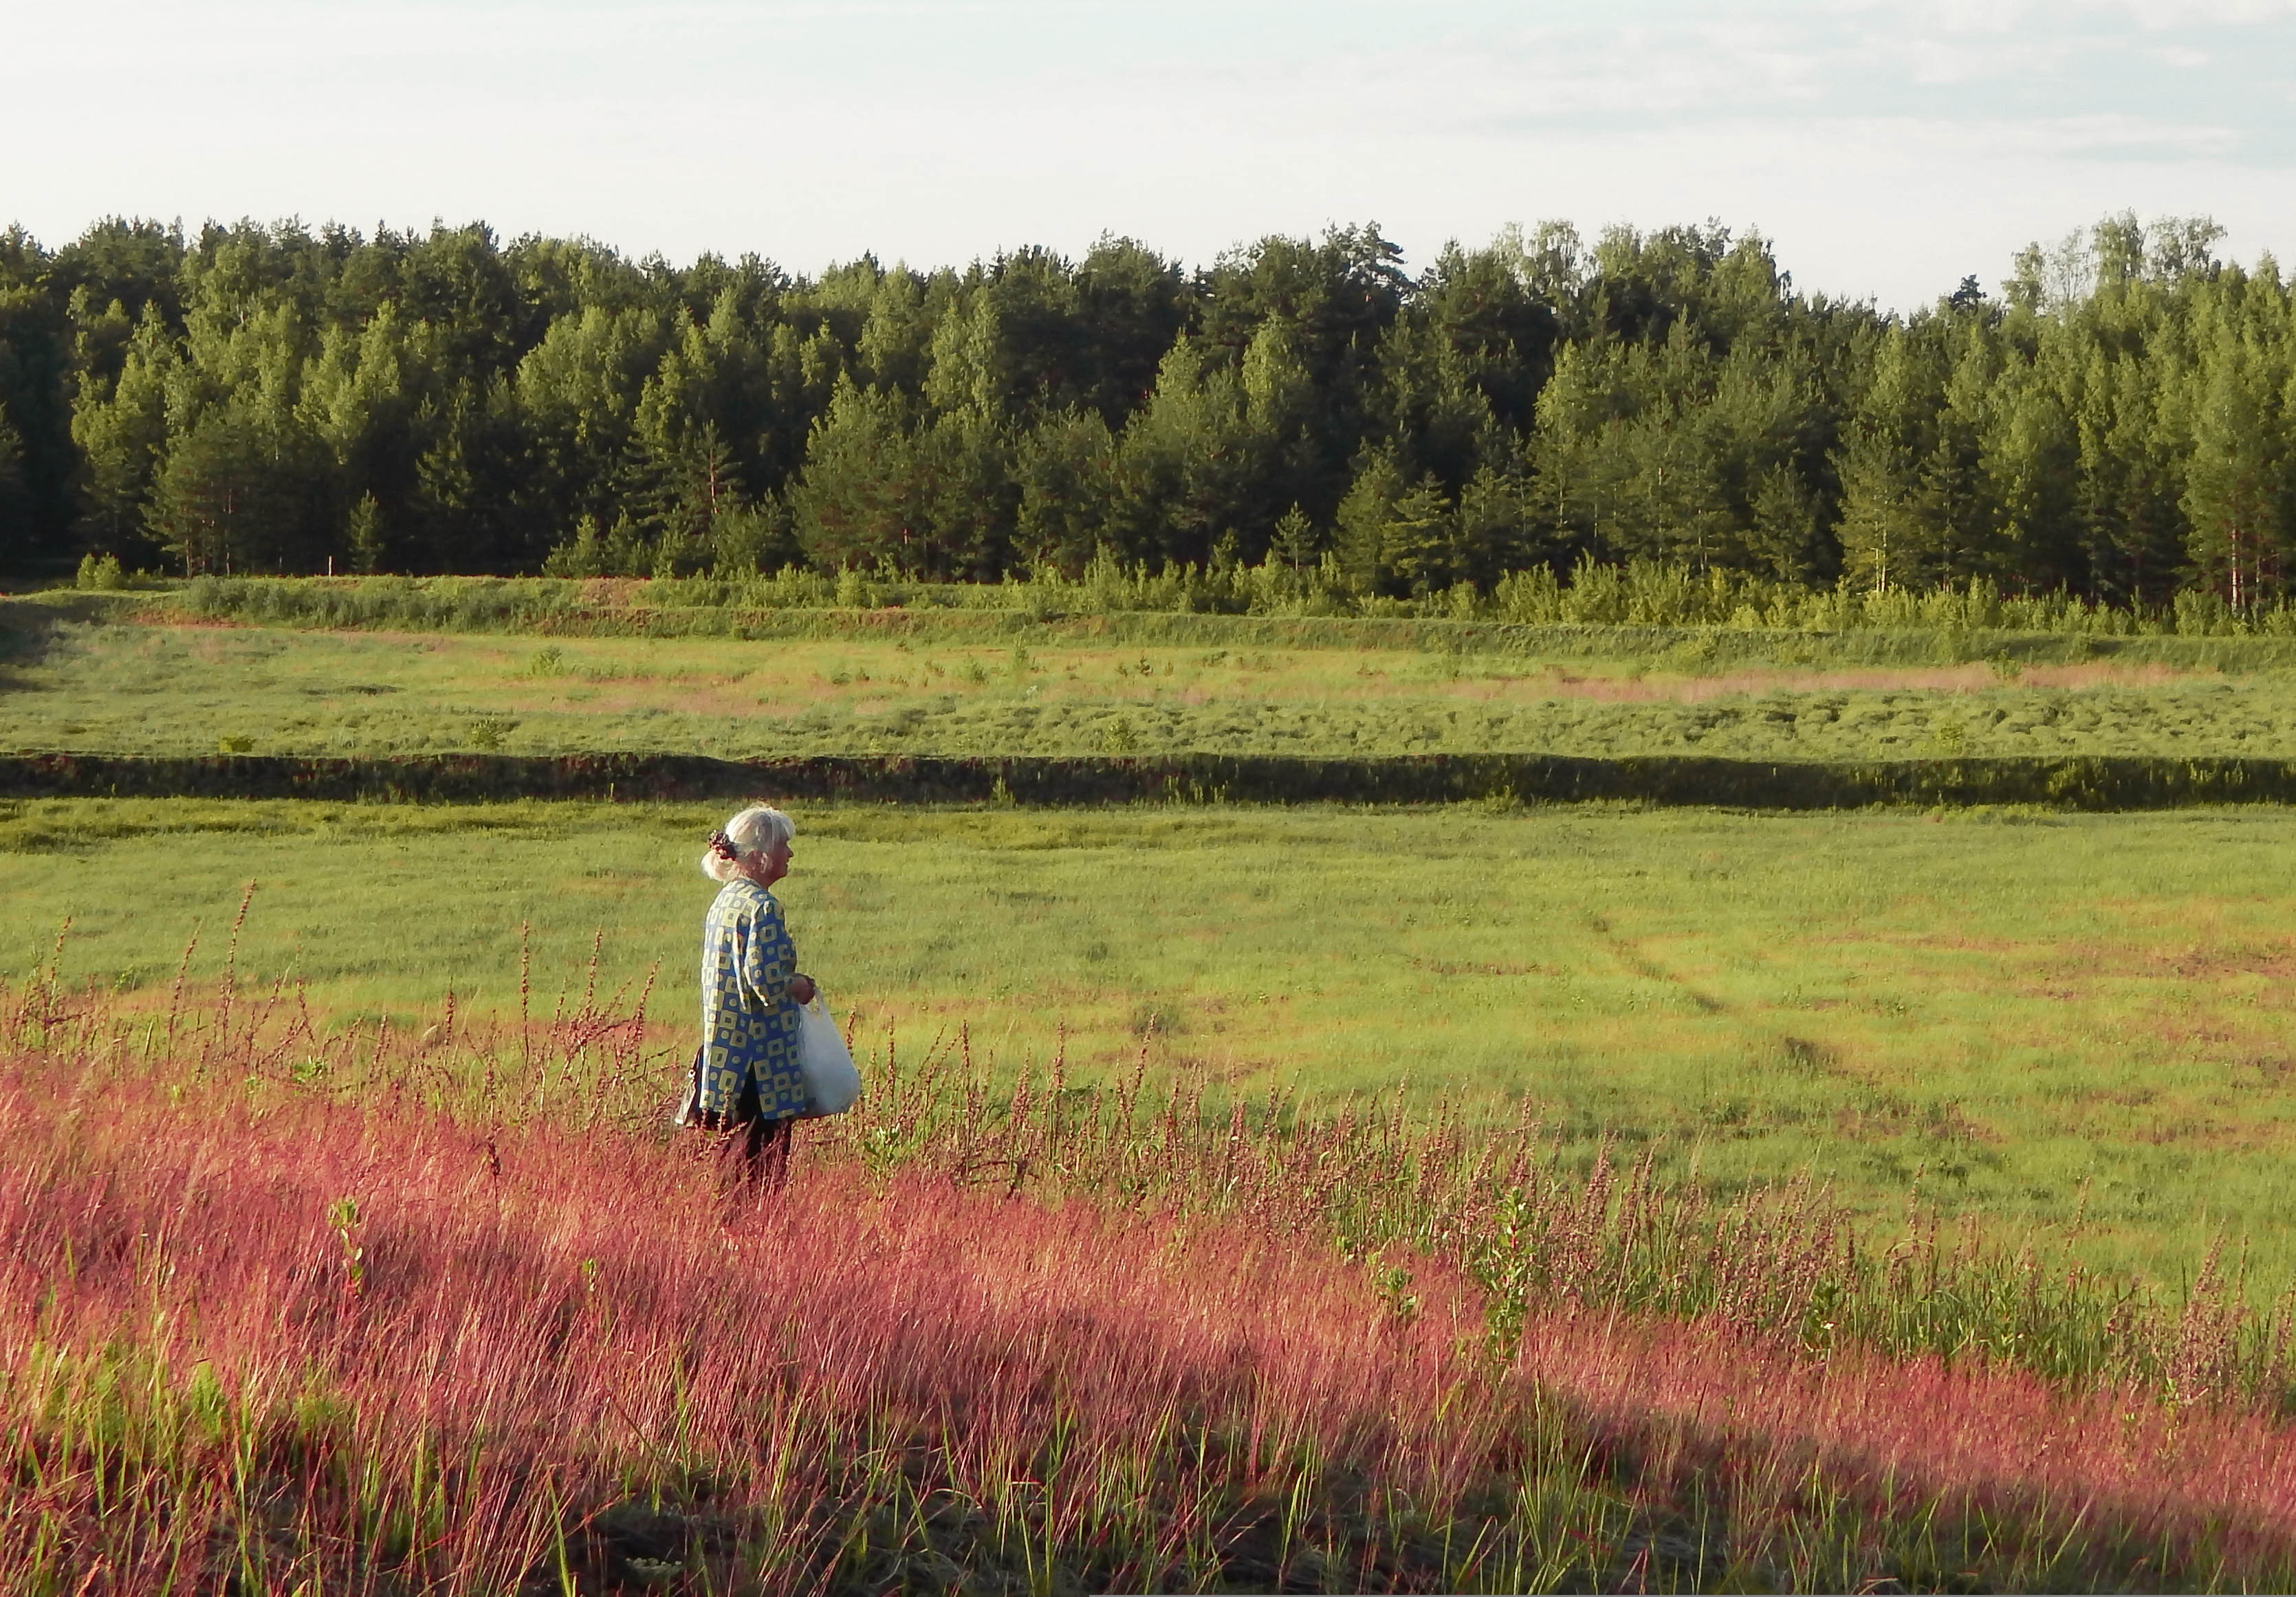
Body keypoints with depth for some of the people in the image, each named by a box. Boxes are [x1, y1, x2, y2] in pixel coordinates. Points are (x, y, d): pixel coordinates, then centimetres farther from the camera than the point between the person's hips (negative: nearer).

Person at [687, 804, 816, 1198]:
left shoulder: (724, 902, 13)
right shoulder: (761, 906, -15)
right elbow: (767, 983, -22)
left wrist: (790, 981, 17)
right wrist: (799, 986, -3)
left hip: (723, 1052, 9)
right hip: (761, 1058, -9)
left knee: (741, 1162, 11)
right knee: (764, 1170, -6)